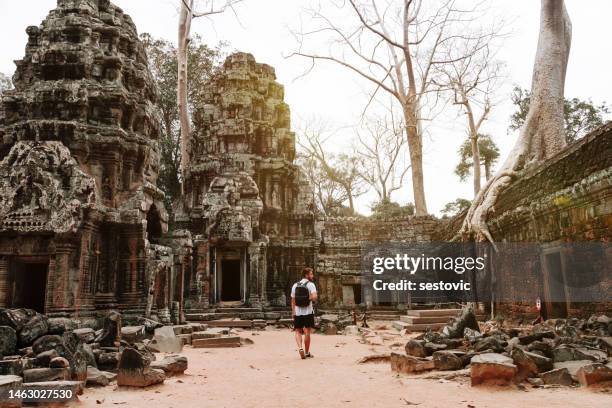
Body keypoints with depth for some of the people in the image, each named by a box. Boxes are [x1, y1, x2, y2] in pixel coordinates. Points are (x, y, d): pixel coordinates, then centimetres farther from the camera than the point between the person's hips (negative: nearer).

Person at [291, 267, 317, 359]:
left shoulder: (295, 285, 8)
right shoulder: (310, 285, -6)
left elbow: (293, 300, 8)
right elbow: (314, 298, -21)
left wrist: (293, 312, 14)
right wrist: (309, 298, 1)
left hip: (297, 312, 3)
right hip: (308, 312, -3)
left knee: (298, 332, 12)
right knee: (307, 332, 7)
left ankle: (300, 347, -10)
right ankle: (307, 353, 15)